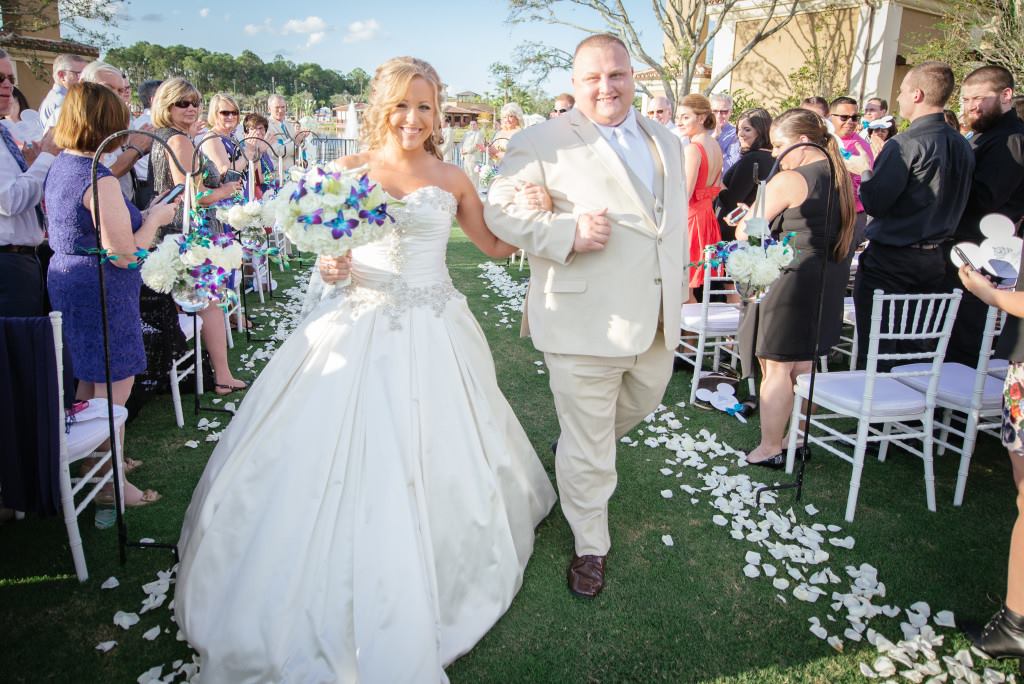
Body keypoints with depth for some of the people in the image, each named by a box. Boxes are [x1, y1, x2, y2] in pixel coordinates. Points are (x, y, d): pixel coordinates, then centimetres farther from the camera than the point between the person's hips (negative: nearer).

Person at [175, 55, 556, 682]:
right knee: (336, 462, 3)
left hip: (432, 332, 0)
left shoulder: (452, 179, 5)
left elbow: (496, 246, 13)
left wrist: (535, 211, -2)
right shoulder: (349, 171, 3)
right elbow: (322, 249, 6)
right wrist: (329, 263, -15)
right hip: (359, 325, 1)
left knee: (428, 465, 5)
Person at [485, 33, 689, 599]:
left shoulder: (667, 143, 14)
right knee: (587, 448, 6)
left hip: (657, 319, 7)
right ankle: (589, 546, 28)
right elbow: (501, 209, -10)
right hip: (584, 324, -6)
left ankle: (576, 445, 58)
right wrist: (568, 233, -24)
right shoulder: (543, 143, -7)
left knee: (640, 405, 28)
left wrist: (679, 291, 19)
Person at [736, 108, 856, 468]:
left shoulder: (788, 180, -15)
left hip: (792, 280, -9)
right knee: (802, 366, 17)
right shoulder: (842, 175, 12)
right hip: (830, 281, 9)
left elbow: (746, 232, -10)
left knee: (776, 369, 1)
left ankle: (770, 449, 9)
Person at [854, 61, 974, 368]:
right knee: (914, 347, 17)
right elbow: (958, 202, 15)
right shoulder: (962, 146, 8)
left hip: (890, 259, -8)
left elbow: (874, 203, -18)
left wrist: (865, 176, 0)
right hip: (934, 259, 8)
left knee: (875, 350, -1)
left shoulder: (906, 144, -17)